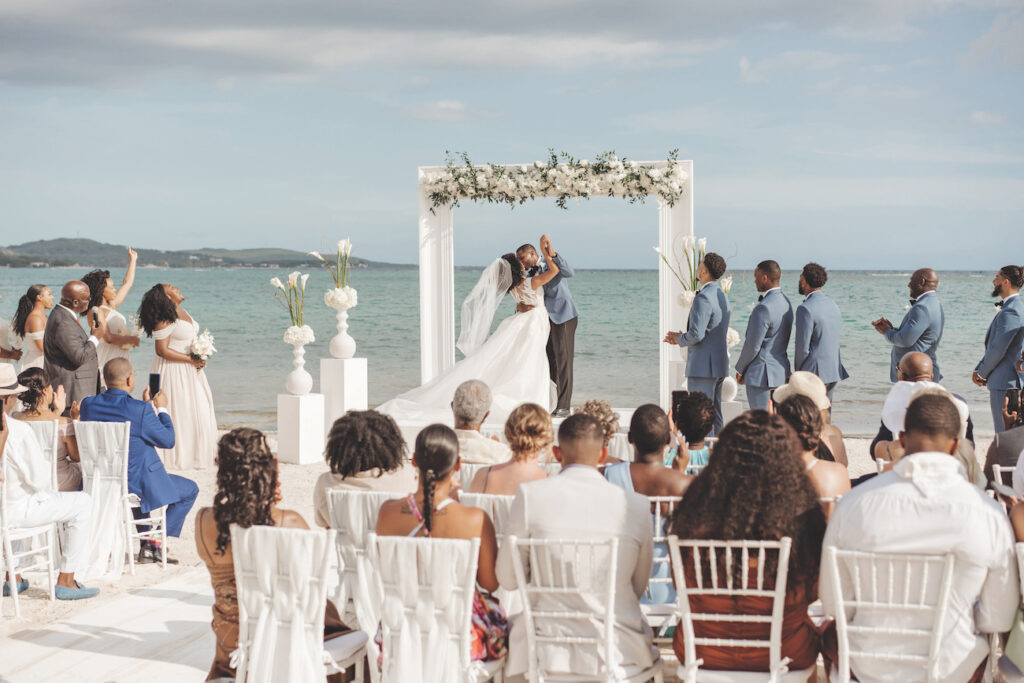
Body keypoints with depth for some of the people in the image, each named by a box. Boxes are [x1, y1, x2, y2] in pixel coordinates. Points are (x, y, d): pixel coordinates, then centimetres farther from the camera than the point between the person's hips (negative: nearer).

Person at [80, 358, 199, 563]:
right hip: (135, 484, -7)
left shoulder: (88, 404, -3)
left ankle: (146, 542, 35)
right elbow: (168, 440, -9)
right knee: (190, 489, 15)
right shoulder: (140, 409, -21)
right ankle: (153, 543, 9)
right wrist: (161, 408, 5)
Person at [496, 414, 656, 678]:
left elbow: (507, 579, 1)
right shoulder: (637, 505, -3)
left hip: (546, 650, -1)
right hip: (616, 650, 1)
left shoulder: (529, 495, -6)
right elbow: (639, 588, 9)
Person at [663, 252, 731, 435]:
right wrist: (682, 338, 17)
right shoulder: (722, 296, 14)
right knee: (715, 416, 13)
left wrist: (679, 338, -3)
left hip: (703, 367, -10)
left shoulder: (703, 298, -17)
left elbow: (696, 335, -23)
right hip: (719, 365, 10)